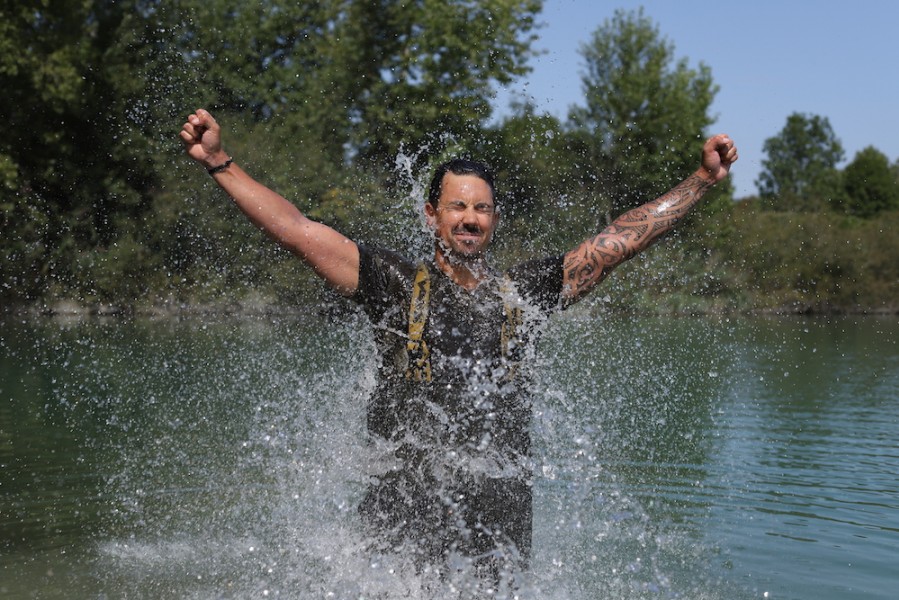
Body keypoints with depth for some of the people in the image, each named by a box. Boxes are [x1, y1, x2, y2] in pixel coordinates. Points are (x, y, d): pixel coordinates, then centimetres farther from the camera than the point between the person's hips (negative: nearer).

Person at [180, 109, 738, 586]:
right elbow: (297, 230, 0)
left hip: (501, 516, 2)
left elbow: (620, 239, 10)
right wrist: (219, 162, -6)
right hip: (407, 509, -2)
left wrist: (703, 180, 8)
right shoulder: (396, 285, 5)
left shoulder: (524, 292, 10)